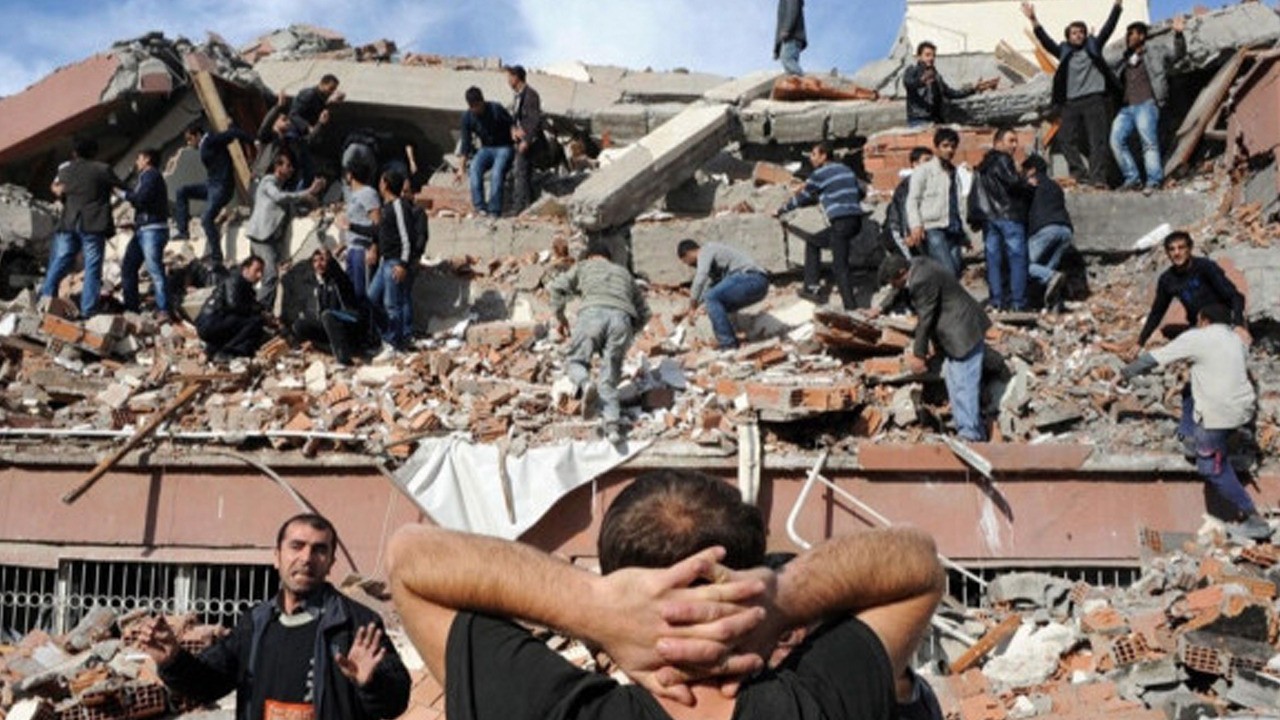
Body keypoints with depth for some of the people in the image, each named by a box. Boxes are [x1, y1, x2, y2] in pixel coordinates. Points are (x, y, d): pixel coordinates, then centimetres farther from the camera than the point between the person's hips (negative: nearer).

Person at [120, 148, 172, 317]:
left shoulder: (151, 175, -6)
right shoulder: (145, 177, 25)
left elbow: (142, 198, -18)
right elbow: (137, 198, 20)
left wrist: (124, 194, -6)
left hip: (153, 229, -11)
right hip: (142, 230, 11)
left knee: (155, 269, -14)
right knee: (128, 267, 10)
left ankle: (164, 310, -16)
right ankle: (131, 307, 14)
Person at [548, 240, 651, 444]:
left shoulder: (584, 266, 29)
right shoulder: (624, 272, 37)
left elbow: (556, 287, 14)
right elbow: (643, 312, 33)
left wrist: (560, 317, 24)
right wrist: (629, 334, 42)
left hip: (593, 313, -2)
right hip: (622, 318, 2)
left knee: (576, 360, 10)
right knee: (609, 379, 5)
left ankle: (585, 384, -25)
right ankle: (613, 425, -15)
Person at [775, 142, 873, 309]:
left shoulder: (819, 174, -3)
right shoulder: (846, 169, 18)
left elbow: (801, 198, 5)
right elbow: (860, 193, 26)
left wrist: (780, 211, 18)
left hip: (841, 222, -8)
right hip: (857, 220, 8)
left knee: (840, 266, -5)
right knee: (813, 242, 21)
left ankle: (851, 307, -11)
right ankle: (811, 286, 18)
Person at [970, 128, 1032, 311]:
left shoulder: (983, 166, 20)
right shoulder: (1002, 160, -6)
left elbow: (974, 195, 20)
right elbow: (1014, 183, -18)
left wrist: (974, 218, 19)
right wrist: (1030, 188, -1)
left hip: (988, 217, 8)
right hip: (1008, 215, -8)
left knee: (993, 259, 6)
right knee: (1017, 258, -5)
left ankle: (997, 300, 5)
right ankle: (1018, 302, -8)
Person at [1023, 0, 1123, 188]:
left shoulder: (1093, 46, 12)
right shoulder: (1064, 51, 13)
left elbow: (1108, 28, 6)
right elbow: (1046, 41, 4)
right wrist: (1033, 21, -7)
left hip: (1094, 99, -2)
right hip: (1071, 102, 2)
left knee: (1097, 140, -7)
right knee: (1066, 139, -4)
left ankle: (1097, 177, -10)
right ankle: (1080, 173, 3)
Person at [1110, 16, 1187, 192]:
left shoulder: (1154, 54, 13)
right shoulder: (1122, 62, 26)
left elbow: (1178, 54, 4)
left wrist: (1178, 34, -12)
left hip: (1146, 105, -5)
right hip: (1126, 108, 5)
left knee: (1149, 143, -14)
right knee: (1116, 140, -12)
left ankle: (1154, 181, -17)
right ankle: (1132, 179, -7)